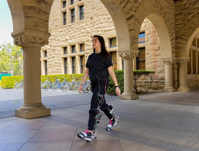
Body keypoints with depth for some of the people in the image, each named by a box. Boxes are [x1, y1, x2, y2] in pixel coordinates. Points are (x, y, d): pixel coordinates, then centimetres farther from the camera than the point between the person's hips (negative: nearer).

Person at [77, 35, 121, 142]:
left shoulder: (105, 56, -3)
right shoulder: (91, 57, 14)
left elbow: (111, 72, -7)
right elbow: (86, 72, 13)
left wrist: (116, 86, -10)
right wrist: (81, 84, 5)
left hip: (102, 82, -7)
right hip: (93, 83, 7)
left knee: (94, 106, -17)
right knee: (102, 104, 18)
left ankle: (89, 133, -20)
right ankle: (113, 120, 42)